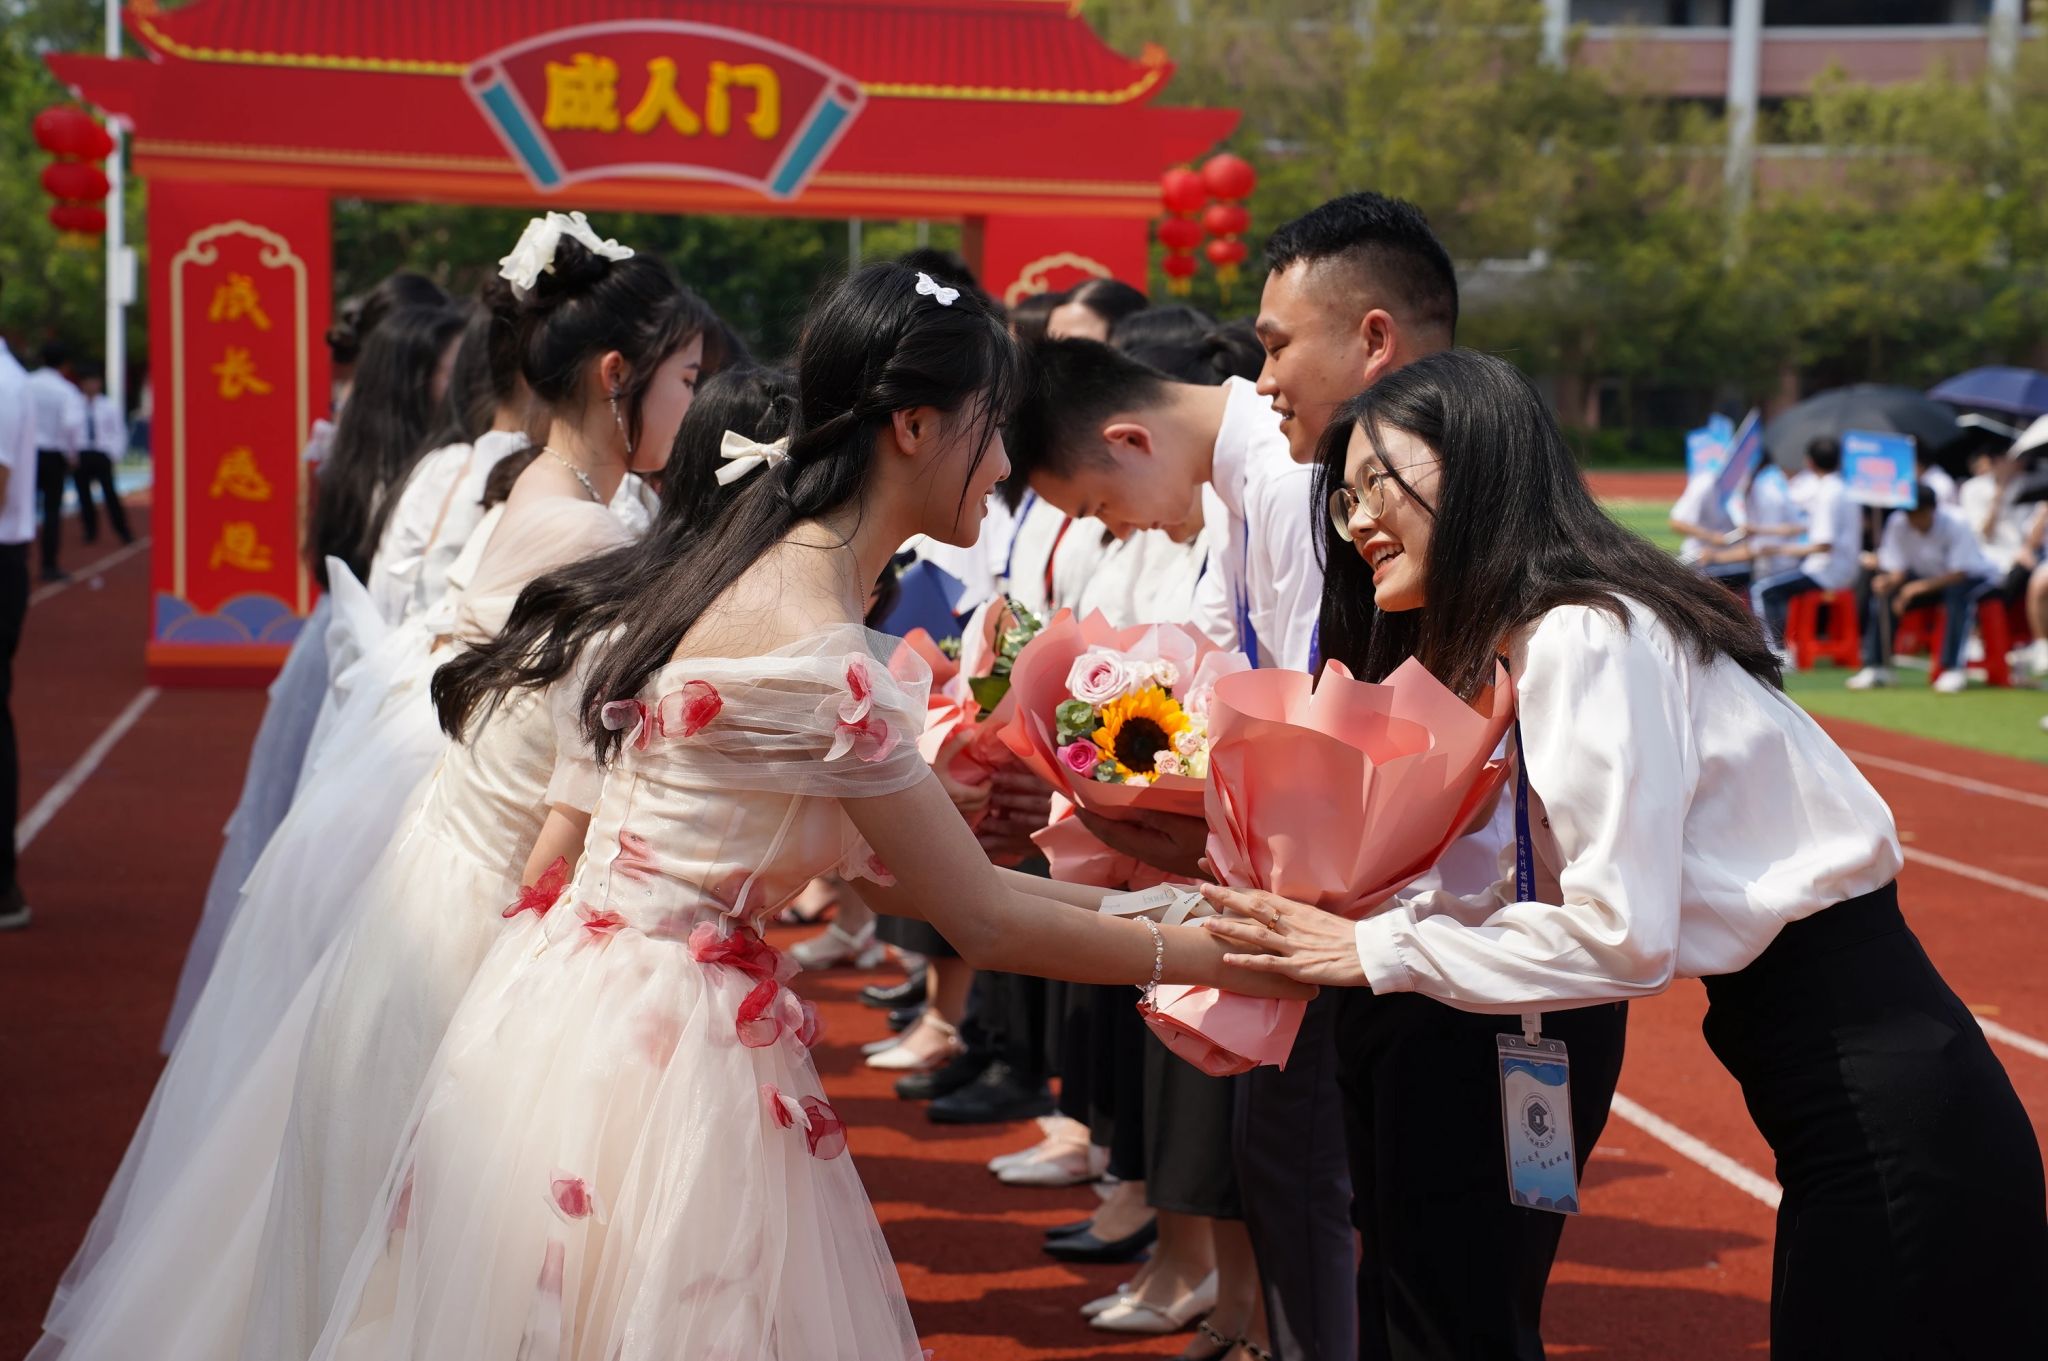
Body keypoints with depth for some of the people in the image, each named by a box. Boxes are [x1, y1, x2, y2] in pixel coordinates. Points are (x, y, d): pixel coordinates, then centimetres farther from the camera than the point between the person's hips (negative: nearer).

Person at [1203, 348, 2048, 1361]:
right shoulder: (1527, 650, 14)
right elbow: (1541, 892, 10)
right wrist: (1334, 919, 1)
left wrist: (1375, 951, -16)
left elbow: (1621, 935, -22)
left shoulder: (1588, 640, -17)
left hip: (1885, 1113, -10)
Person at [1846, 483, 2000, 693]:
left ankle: (1954, 669, -33)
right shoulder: (1897, 524, -16)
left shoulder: (1955, 524, -28)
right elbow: (1898, 569, -11)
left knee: (1958, 594, -38)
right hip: (1927, 577, 5)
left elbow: (1959, 574, -31)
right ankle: (1876, 668, -10)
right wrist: (1890, 581, -35)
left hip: (1973, 577, -5)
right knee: (1883, 593, -16)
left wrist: (1922, 586, -44)